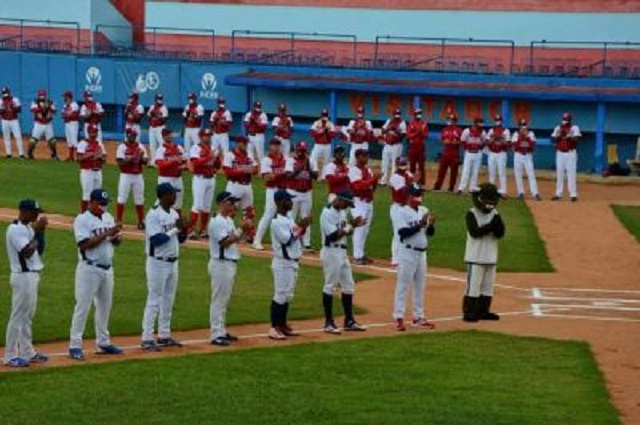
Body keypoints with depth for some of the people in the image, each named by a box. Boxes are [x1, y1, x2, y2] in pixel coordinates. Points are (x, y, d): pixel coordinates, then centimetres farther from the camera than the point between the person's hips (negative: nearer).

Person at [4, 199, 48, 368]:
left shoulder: (28, 227, 13)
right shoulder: (15, 229, -16)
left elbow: (39, 250, 13)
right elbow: (27, 252, -23)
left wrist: (41, 231, 1)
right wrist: (37, 232, -15)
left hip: (33, 275, 10)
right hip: (23, 277, -10)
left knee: (28, 316, 15)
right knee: (18, 316, -6)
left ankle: (27, 352, 22)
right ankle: (11, 356, -3)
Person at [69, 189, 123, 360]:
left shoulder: (108, 218, 11)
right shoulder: (82, 220, -11)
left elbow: (116, 242, 11)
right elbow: (85, 244, -21)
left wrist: (117, 235, -12)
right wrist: (106, 234, -24)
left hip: (107, 268, 7)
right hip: (89, 268, -7)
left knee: (105, 306, 14)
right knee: (82, 306, -6)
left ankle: (103, 343, 23)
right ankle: (75, 346, -5)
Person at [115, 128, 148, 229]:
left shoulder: (140, 147, 9)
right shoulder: (122, 147, -4)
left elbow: (145, 161, 7)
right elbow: (120, 163, -12)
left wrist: (142, 157, -13)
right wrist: (130, 159, -23)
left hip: (138, 176, 4)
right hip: (126, 175, -4)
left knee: (139, 200, 6)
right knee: (122, 199, -4)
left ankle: (141, 221, 12)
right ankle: (118, 221, 2)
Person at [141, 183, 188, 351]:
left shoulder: (174, 214, 10)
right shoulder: (154, 214, -15)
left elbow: (180, 239, 14)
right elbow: (156, 239, -23)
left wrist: (183, 231, -7)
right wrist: (174, 230, -18)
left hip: (172, 263, 8)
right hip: (158, 263, -8)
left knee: (168, 301, 13)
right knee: (154, 300, -6)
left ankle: (164, 335, 21)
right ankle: (147, 339, -4)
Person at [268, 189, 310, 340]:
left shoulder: (288, 218, 13)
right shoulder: (277, 221, -17)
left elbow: (296, 236, 16)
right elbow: (287, 240, -22)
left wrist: (303, 227, -1)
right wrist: (300, 227, -15)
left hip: (292, 262, 10)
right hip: (283, 263, -10)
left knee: (287, 295, 14)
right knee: (280, 295, -8)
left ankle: (282, 325, 21)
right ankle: (274, 328, -5)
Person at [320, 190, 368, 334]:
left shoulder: (342, 212, 13)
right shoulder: (327, 213, -16)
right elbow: (333, 235, -22)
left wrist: (354, 225, -1)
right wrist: (350, 226, -19)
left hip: (342, 252, 10)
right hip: (331, 252, -10)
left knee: (348, 286, 11)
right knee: (329, 286, -3)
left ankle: (349, 321, 17)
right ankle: (329, 323, 2)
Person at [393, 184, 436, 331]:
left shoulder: (424, 211, 9)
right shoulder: (402, 212, -10)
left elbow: (430, 233, 8)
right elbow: (403, 232, -21)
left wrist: (431, 224, -13)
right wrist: (420, 225, -27)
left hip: (421, 253, 7)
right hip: (407, 253, -7)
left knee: (420, 286, 12)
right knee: (403, 286, -5)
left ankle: (419, 317, 19)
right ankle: (399, 318, -3)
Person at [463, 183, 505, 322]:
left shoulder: (495, 214, 9)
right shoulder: (472, 214, -8)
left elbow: (500, 234, 3)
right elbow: (474, 232, -19)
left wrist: (498, 225, -17)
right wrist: (490, 226, -25)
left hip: (490, 257, 6)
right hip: (475, 257, -6)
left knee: (488, 285, 10)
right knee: (473, 285, -7)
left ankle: (483, 311, 19)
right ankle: (469, 312, -3)